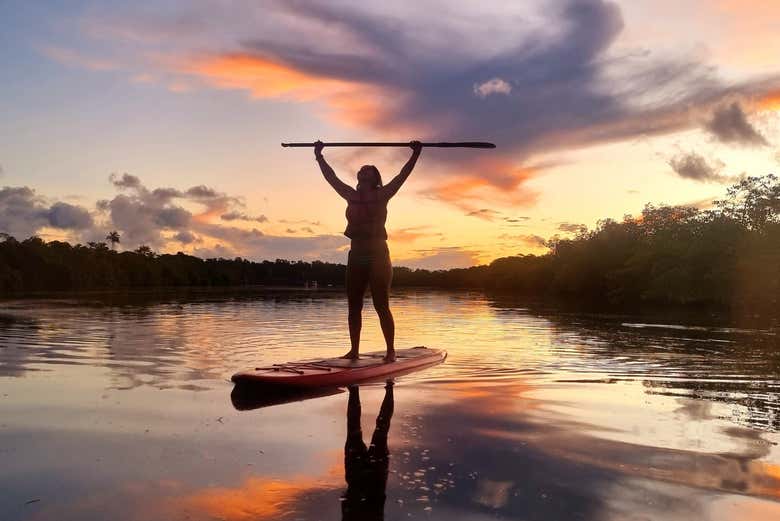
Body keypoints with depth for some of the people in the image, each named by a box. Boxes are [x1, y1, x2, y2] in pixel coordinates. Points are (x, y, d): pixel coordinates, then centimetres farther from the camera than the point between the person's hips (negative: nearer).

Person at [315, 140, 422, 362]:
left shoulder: (382, 196, 2)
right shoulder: (351, 195, 13)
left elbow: (403, 175, -5)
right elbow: (331, 177, 18)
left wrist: (415, 154, -10)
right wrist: (319, 157, 20)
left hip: (378, 255, -5)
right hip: (356, 255, 5)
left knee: (381, 306, -4)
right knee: (353, 306, 6)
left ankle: (391, 351, 2)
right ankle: (354, 350, 13)